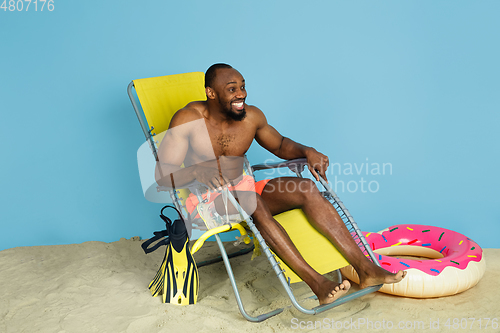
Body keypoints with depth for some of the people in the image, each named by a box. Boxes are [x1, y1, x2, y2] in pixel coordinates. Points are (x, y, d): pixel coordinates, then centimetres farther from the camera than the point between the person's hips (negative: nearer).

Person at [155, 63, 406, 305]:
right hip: (203, 201, -5)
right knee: (251, 200, -38)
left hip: (241, 193, 5)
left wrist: (307, 151, -4)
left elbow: (280, 145, 17)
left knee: (305, 189, -18)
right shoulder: (188, 119, -14)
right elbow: (162, 175, -18)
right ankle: (316, 283, -41)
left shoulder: (252, 116, 1)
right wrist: (196, 171, -39)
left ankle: (366, 269, -22)